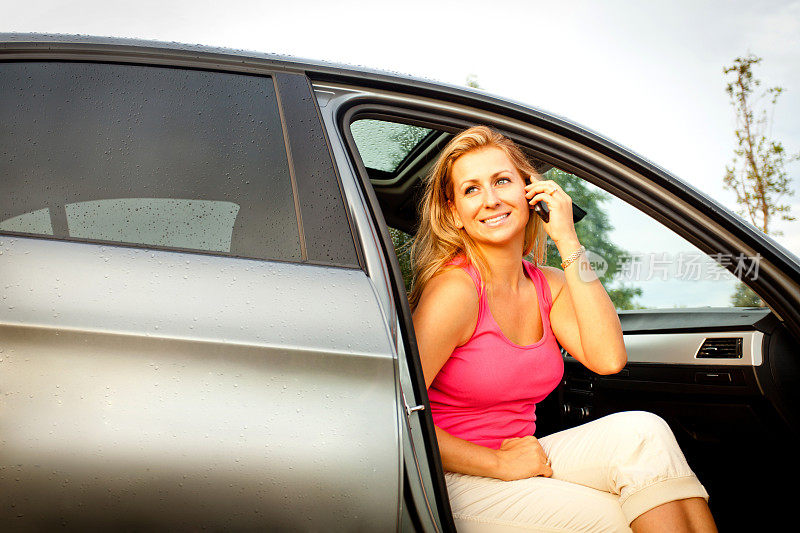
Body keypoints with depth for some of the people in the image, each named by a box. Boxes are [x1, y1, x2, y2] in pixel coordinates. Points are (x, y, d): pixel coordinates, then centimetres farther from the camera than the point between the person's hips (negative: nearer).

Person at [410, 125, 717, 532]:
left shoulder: (549, 285, 6)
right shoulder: (454, 289, -17)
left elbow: (608, 358, -12)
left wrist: (568, 242, -11)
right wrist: (500, 463, -18)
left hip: (520, 461, 6)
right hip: (459, 483, -6)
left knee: (639, 431, -17)